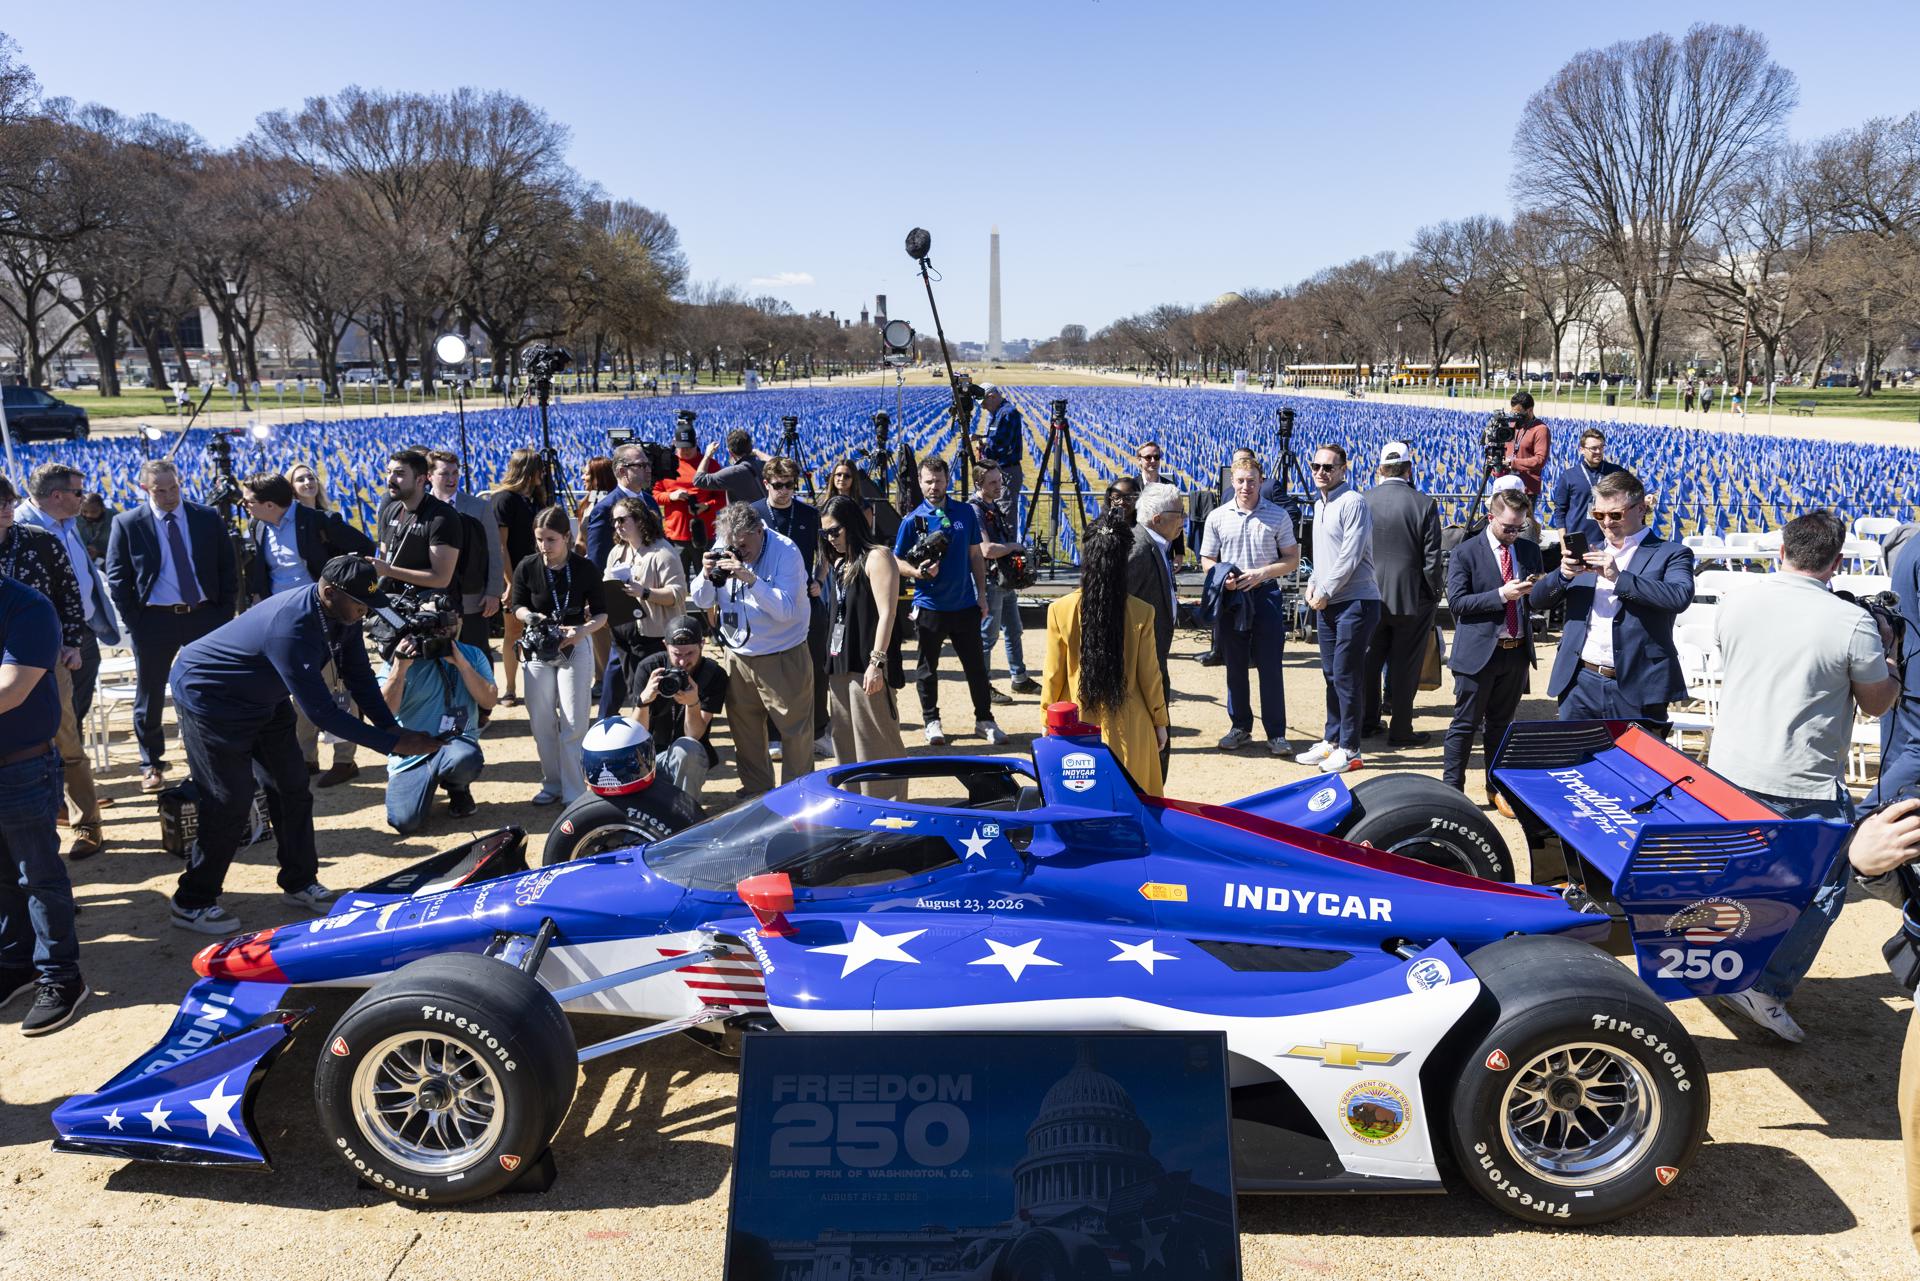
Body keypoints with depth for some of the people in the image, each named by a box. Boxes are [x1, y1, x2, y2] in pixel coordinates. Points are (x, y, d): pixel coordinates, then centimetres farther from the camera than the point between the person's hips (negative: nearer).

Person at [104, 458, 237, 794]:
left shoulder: (208, 518, 2)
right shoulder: (127, 523, -2)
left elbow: (228, 568, 6)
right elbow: (117, 578, 0)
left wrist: (225, 613, 0)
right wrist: (134, 622, -6)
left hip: (204, 615, 1)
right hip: (154, 619, -1)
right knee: (150, 696, 8)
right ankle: (151, 765, 23)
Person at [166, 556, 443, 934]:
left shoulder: (341, 615, -13)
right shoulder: (291, 629, -39)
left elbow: (359, 676, -5)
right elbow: (322, 712, -38)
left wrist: (393, 728, -18)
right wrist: (394, 744, -36)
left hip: (262, 699, 9)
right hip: (208, 697, -9)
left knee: (292, 788, 8)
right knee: (231, 801, -8)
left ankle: (299, 883, 22)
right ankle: (192, 904, 7)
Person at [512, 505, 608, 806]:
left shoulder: (586, 569, -13)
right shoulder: (526, 568, -9)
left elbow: (601, 613, -5)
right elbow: (518, 605, 5)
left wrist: (582, 630, -25)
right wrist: (529, 616, -18)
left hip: (575, 648, -3)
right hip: (538, 650, 3)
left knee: (574, 723, -4)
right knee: (541, 721, 9)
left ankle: (574, 792, 2)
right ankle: (552, 783, 24)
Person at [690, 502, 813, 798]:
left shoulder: (785, 551, -17)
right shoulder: (722, 549, -2)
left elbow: (787, 610, -24)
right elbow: (702, 601, 2)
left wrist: (750, 578, -33)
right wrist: (707, 575, -18)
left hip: (784, 657, -5)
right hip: (739, 655, 5)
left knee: (795, 730, 1)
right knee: (745, 730, 15)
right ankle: (755, 791, 31)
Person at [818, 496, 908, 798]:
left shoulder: (876, 557, -7)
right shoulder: (838, 562, 17)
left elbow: (887, 613, -14)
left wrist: (876, 662, -19)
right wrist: (831, 664, 16)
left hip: (867, 667, -8)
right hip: (839, 663, 8)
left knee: (877, 743, -5)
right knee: (844, 742, 12)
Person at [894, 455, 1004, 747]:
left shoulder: (965, 513, 3)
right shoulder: (913, 520, -4)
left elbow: (975, 555, 10)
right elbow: (897, 561, 0)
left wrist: (981, 593, 6)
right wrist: (919, 572, -19)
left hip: (965, 605, 2)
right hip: (929, 606, -2)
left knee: (976, 665, 8)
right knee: (928, 668, 9)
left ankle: (984, 720, 21)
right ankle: (932, 722, 24)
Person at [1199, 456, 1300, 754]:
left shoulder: (1278, 516, 0)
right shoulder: (1217, 517, 4)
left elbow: (1292, 559, 2)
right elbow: (1207, 559, 8)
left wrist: (1261, 573, -14)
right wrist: (1223, 578, -12)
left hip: (1265, 595, -2)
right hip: (1231, 597, 2)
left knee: (1270, 667, 0)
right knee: (1235, 666, 9)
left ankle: (1276, 733, 7)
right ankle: (1240, 728, 20)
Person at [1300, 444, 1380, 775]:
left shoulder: (1353, 503, -12)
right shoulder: (1320, 505, 16)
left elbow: (1350, 557, -17)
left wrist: (1324, 592, -12)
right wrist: (1313, 583, 8)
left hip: (1355, 602, -8)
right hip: (1326, 602, 8)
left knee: (1345, 676, -5)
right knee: (1331, 674, 12)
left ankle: (1349, 749, 4)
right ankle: (1332, 740, 22)